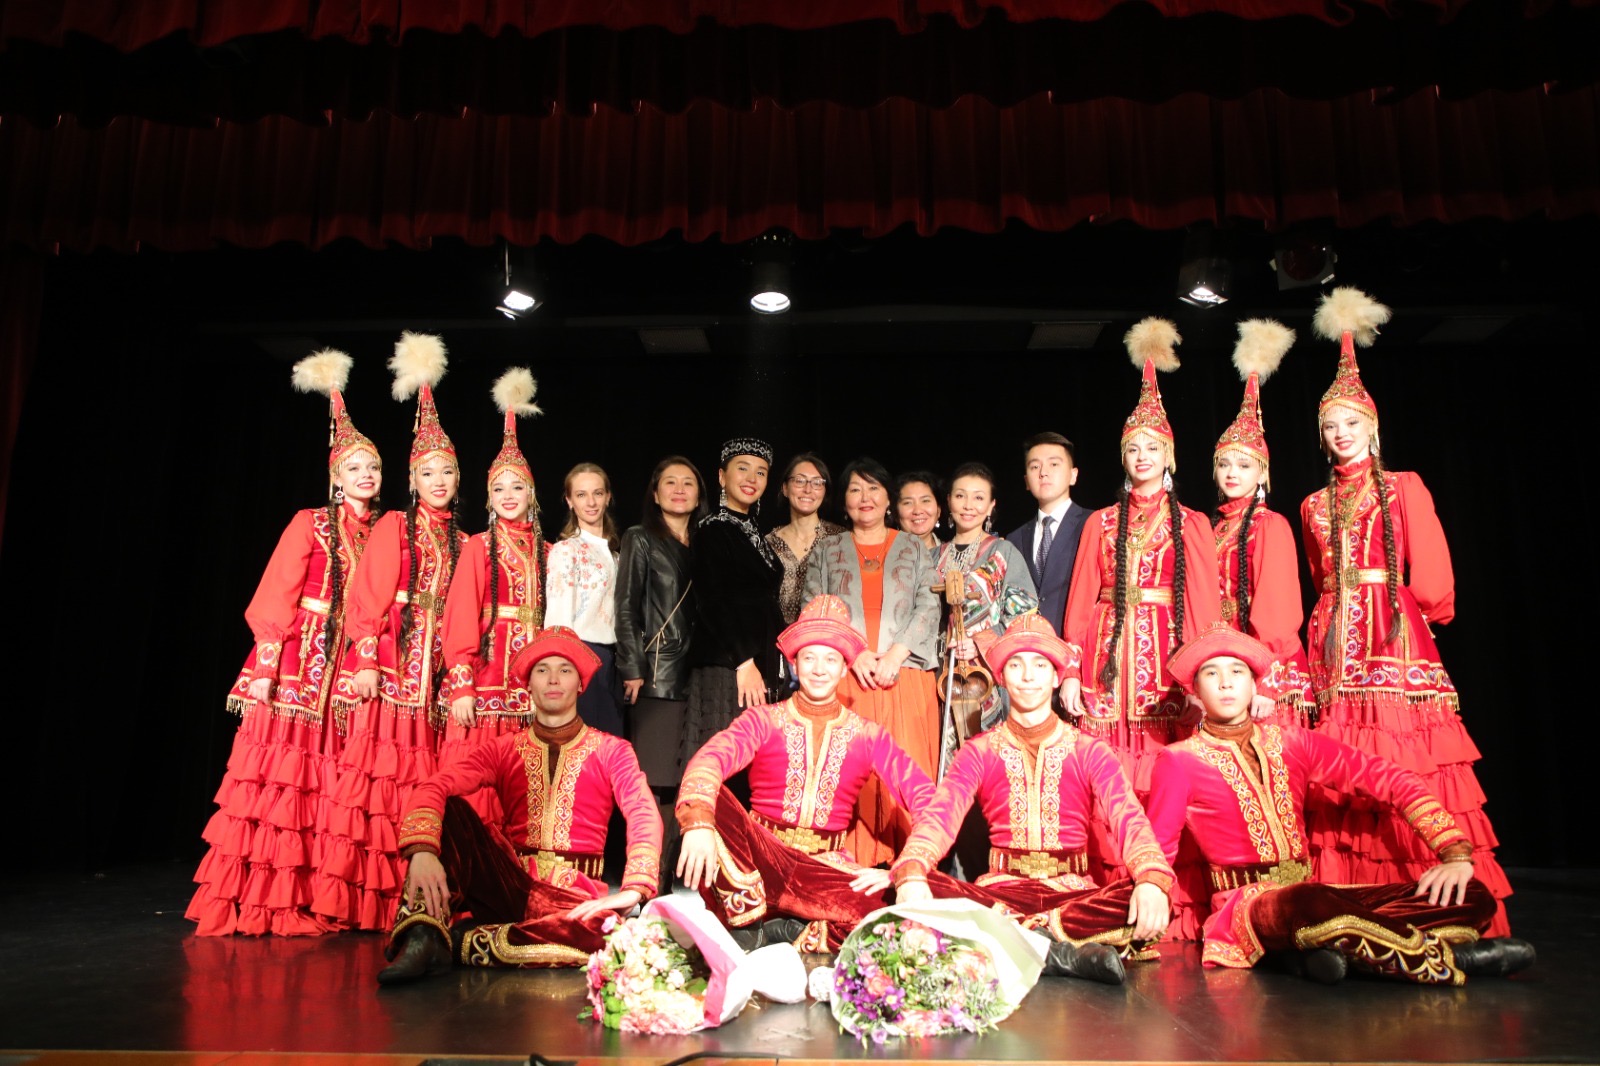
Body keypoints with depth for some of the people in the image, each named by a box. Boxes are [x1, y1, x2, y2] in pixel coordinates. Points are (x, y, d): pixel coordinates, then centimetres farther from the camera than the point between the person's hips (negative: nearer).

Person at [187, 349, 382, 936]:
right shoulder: (310, 524, 1)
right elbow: (275, 598, -4)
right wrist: (264, 666, -13)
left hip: (350, 665, 4)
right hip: (299, 655, -4)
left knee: (327, 784, 4)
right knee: (279, 774, -4)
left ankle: (304, 905, 11)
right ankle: (248, 904, 5)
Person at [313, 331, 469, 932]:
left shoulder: (458, 541, 17)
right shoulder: (394, 526, 4)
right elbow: (368, 596, -5)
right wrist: (366, 660, -15)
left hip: (431, 667, 5)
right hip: (388, 660, -4)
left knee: (420, 778, 2)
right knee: (375, 765, -9)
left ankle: (404, 897, 7)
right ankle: (358, 898, -4)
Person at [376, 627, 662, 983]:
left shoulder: (610, 750, 7)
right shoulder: (504, 749, 10)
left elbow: (644, 815, -9)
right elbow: (433, 788, -6)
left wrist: (633, 890, -27)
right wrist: (422, 850, -28)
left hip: (573, 897, -2)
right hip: (507, 885, 2)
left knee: (615, 928, -36)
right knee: (448, 807, -14)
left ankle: (464, 941, -23)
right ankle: (424, 935, -30)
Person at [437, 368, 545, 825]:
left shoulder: (544, 552, 12)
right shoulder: (478, 547, 4)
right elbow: (460, 619, -2)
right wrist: (461, 686, -11)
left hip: (529, 683, 3)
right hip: (484, 678, -3)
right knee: (474, 783, -6)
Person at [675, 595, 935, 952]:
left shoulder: (867, 735, 9)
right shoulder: (764, 720, 4)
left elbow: (926, 799, 0)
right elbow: (710, 759, -16)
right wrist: (698, 822, -37)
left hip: (826, 867, 1)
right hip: (760, 854, 0)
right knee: (712, 800, -30)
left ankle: (758, 927, -18)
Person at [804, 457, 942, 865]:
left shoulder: (914, 548, 15)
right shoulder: (827, 551, 15)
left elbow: (929, 607, 4)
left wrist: (897, 653, -11)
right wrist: (853, 653, -9)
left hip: (904, 679, 0)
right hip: (846, 682, 0)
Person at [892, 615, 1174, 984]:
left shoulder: (1090, 752, 8)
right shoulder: (979, 752, 8)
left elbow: (1129, 817, -8)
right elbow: (940, 814, -8)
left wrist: (1152, 881, -31)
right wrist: (911, 874, -30)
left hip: (1073, 890, 0)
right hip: (1002, 887, 0)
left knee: (1145, 903, -31)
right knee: (926, 890, -31)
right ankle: (1067, 950, -27)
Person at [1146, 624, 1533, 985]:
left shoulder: (1292, 743, 11)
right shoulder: (1178, 761, 1)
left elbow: (1391, 779, 6)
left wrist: (1455, 853, -7)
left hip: (1313, 895, 6)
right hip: (1248, 904, -5)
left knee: (1474, 897, -11)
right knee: (1310, 903, -41)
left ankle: (1330, 949, -25)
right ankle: (1444, 959, -19)